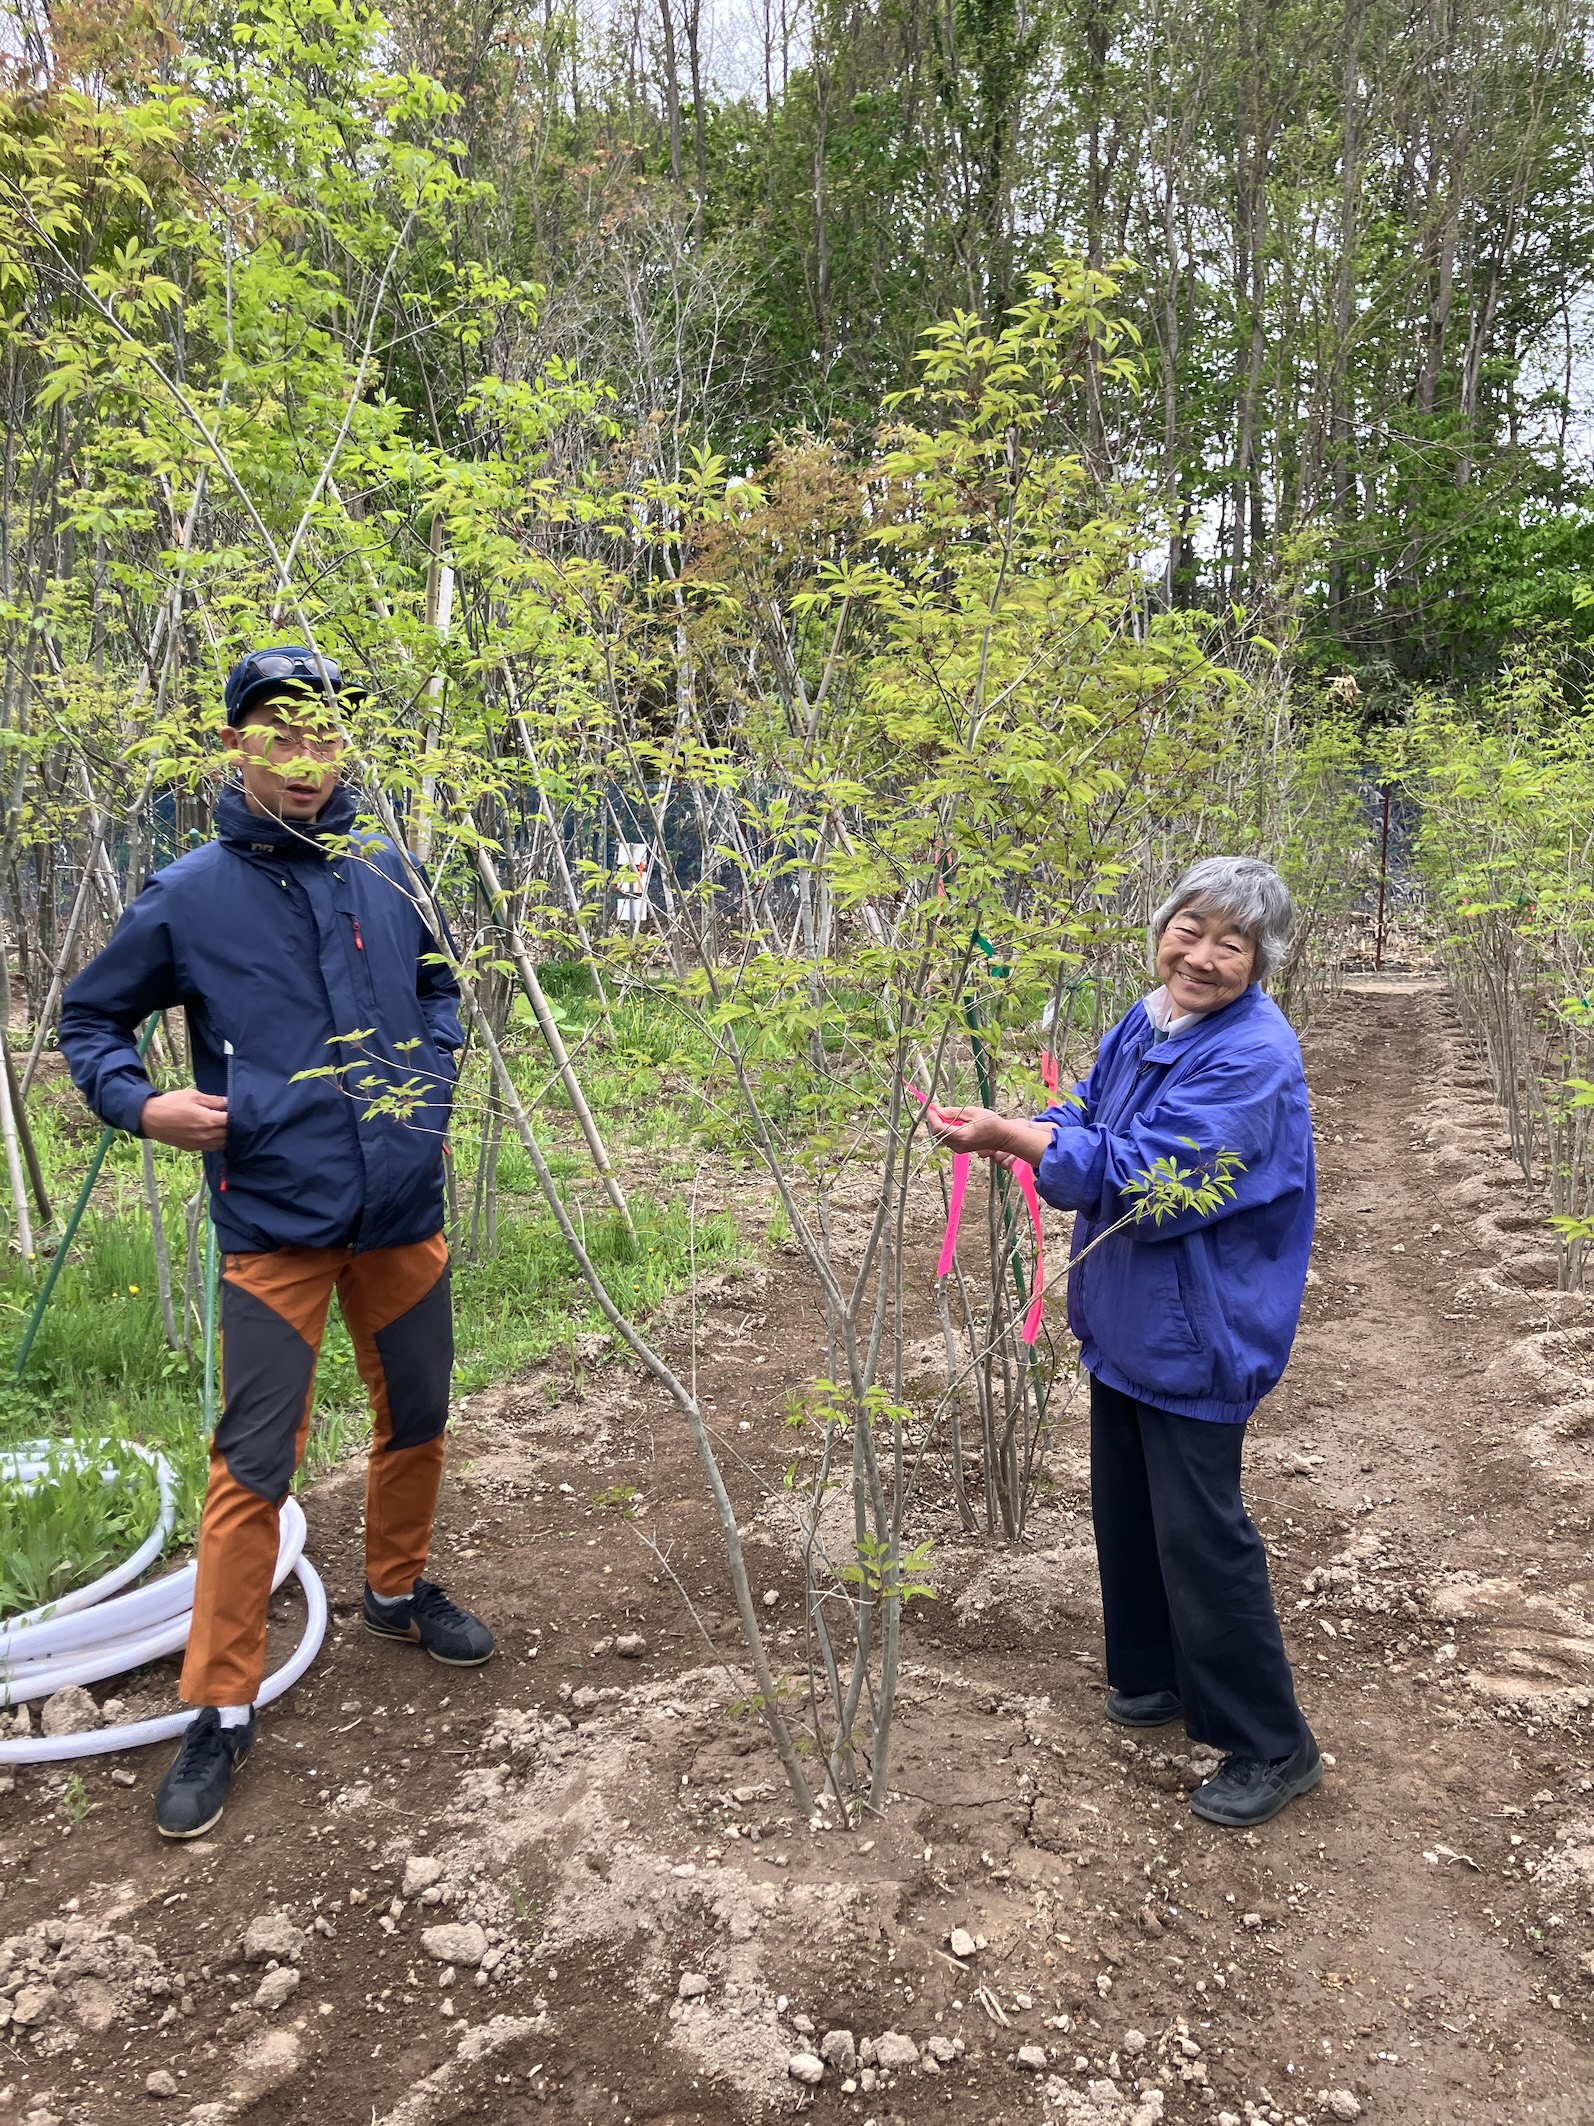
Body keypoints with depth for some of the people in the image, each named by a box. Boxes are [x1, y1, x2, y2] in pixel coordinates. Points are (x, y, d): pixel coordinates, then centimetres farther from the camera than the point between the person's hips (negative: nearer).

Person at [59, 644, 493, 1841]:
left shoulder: (383, 871, 3)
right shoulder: (189, 896, -6)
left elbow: (436, 984, 21)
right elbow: (92, 1017, 5)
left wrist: (432, 1074, 7)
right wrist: (137, 1102, -12)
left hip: (403, 1207, 4)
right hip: (275, 1222, -4)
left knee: (417, 1419, 18)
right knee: (255, 1462, -2)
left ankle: (399, 1592, 44)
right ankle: (223, 1708, 14)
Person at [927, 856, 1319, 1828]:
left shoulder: (1253, 1058, -24)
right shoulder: (1146, 1024, 3)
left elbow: (1142, 1175, -28)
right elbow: (1087, 1117, 9)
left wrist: (1013, 1135, -27)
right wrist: (1007, 1133, -11)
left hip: (1197, 1335, -9)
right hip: (1125, 1319, 9)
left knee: (1201, 1534, 1)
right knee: (1125, 1510, 21)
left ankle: (1272, 1748, 19)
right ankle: (1157, 1678, 42)